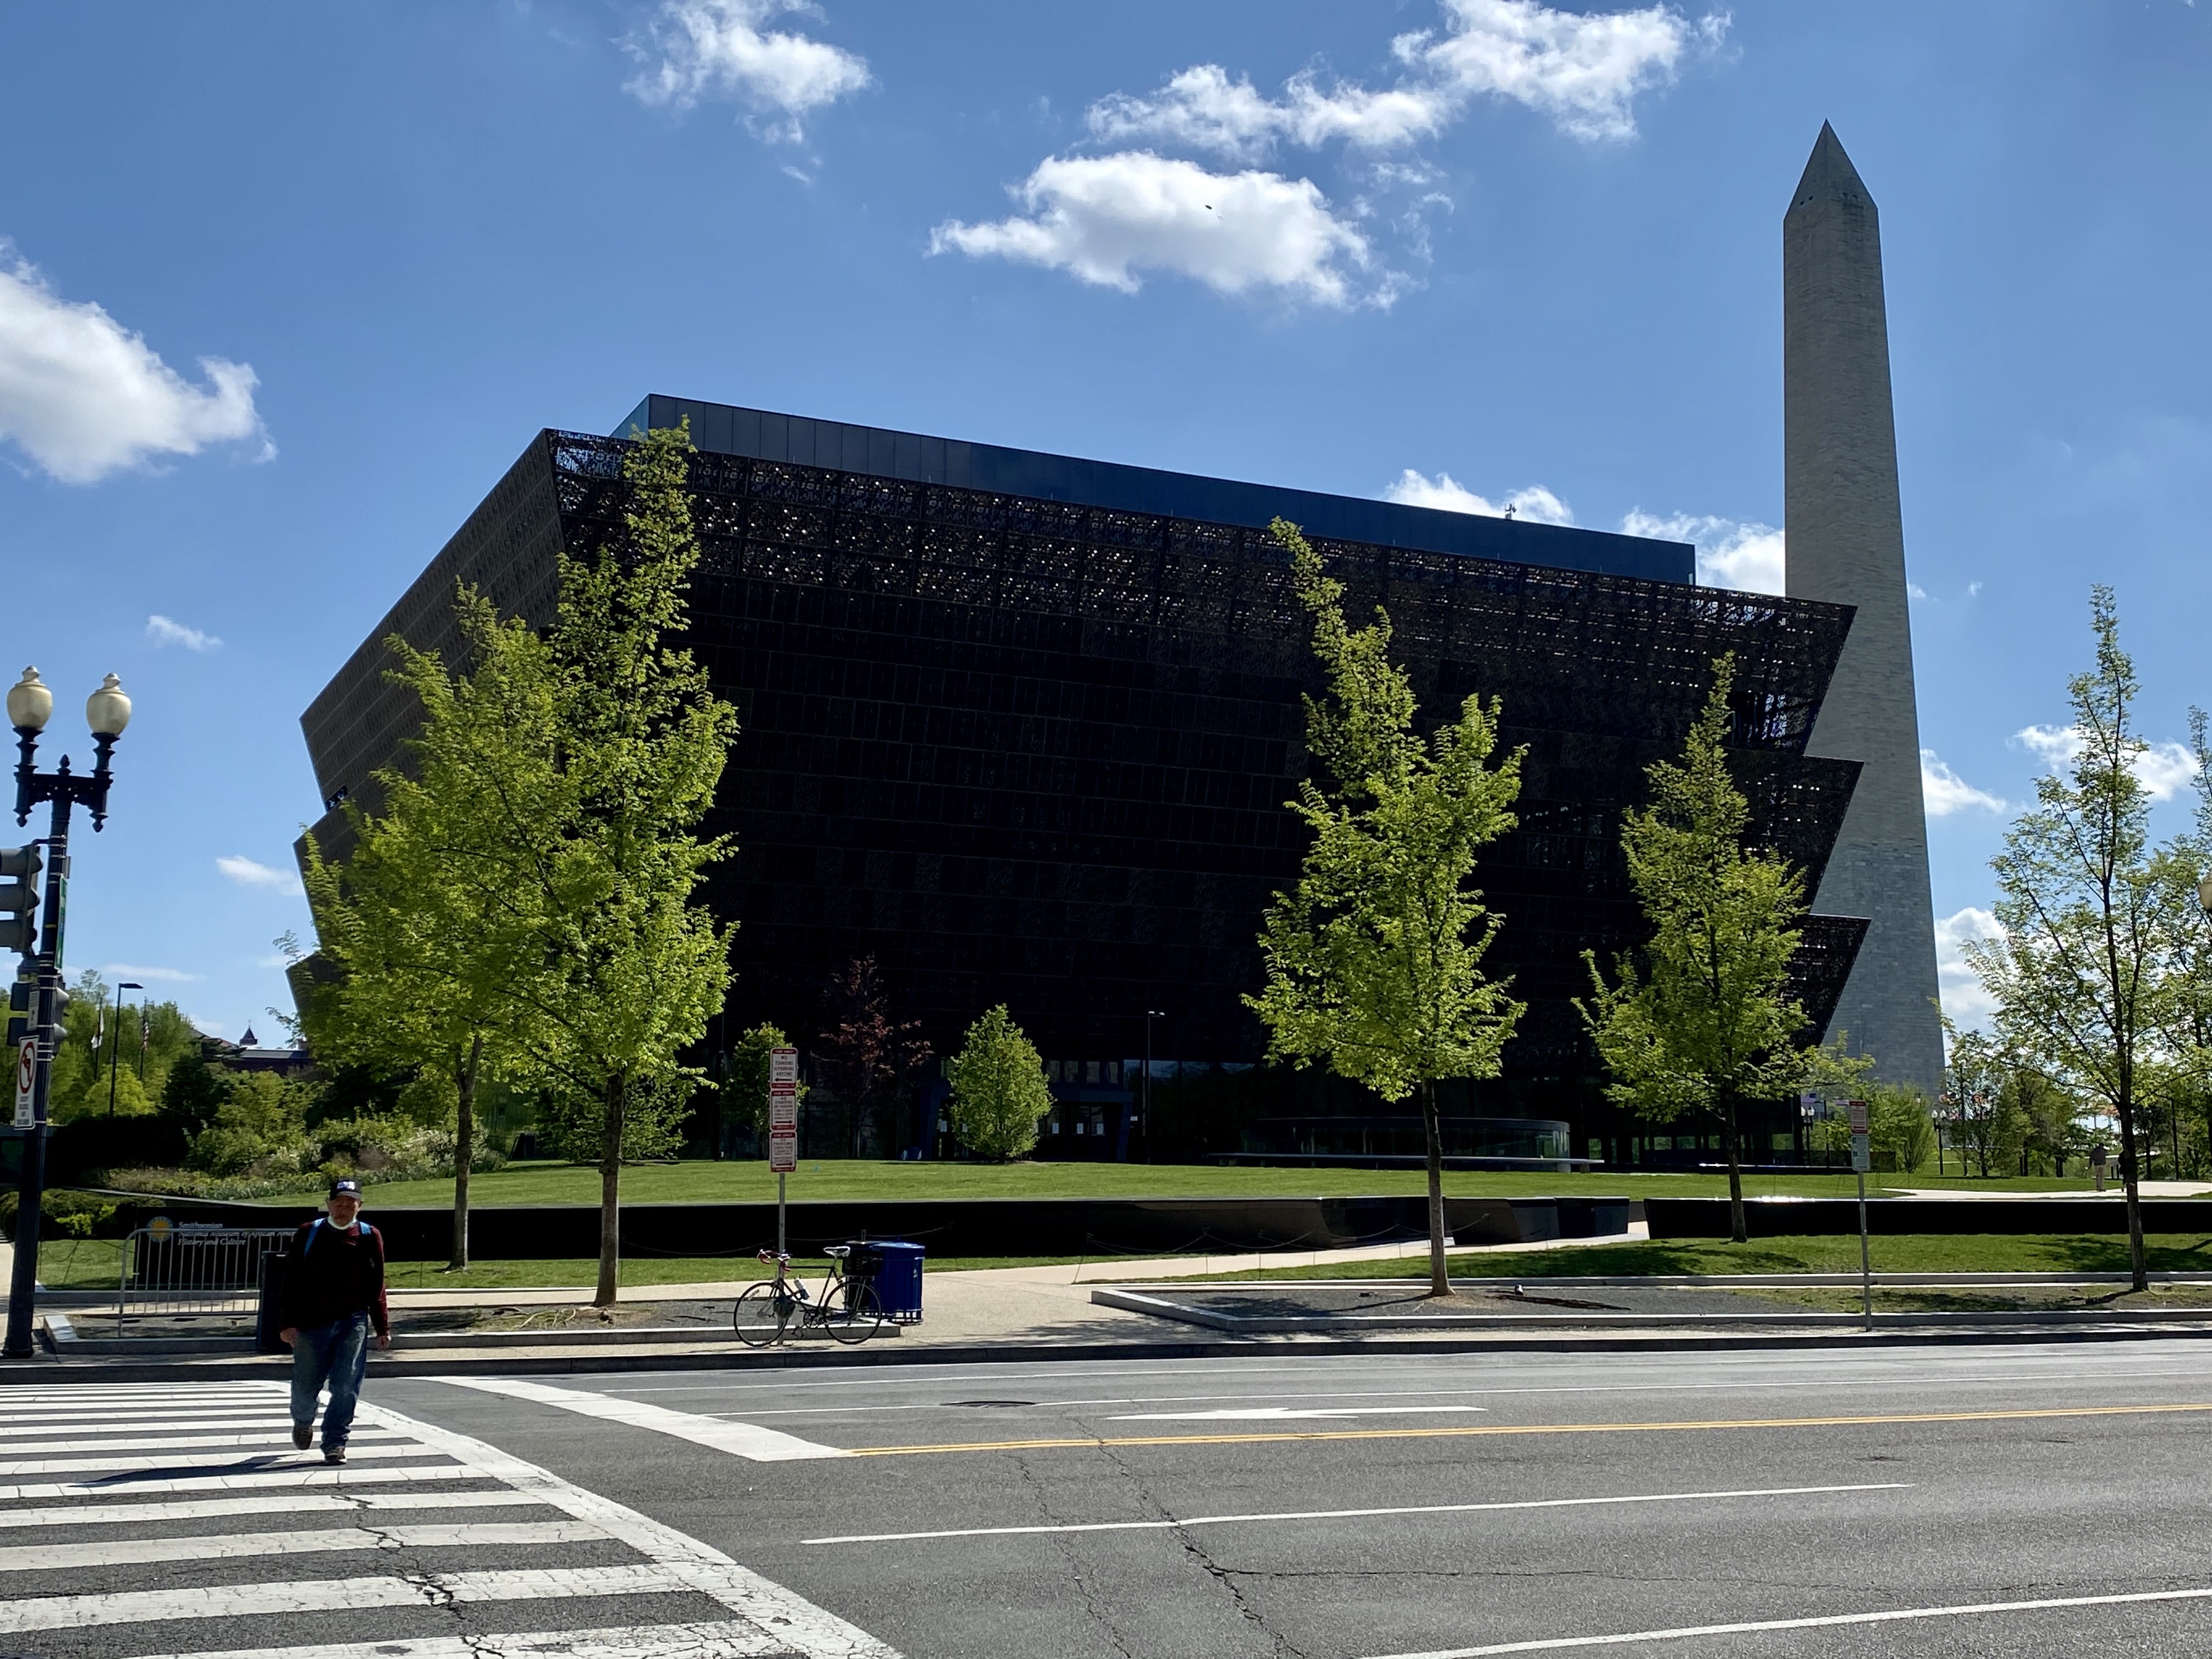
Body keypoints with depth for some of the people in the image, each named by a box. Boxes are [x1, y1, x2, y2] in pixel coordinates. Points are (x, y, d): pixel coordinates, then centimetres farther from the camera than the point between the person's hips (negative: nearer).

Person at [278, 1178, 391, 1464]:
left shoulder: (369, 1237, 4)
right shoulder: (308, 1234, 1)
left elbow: (377, 1286, 8)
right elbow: (292, 1281, 1)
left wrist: (382, 1327, 7)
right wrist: (288, 1322, -6)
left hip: (353, 1322, 0)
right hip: (312, 1322, 0)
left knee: (346, 1388, -5)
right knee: (305, 1385, 8)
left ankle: (335, 1443, 4)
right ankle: (303, 1422, 40)